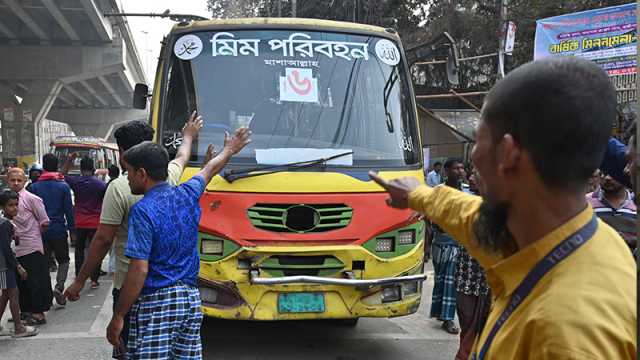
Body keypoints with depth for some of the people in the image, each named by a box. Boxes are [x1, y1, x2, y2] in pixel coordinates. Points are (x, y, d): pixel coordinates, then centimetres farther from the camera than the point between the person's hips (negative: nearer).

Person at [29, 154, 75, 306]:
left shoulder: (35, 187, 0)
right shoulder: (63, 186, -4)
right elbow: (69, 210, -5)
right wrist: (72, 231, 1)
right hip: (59, 230, -1)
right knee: (63, 260, 13)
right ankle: (59, 286, -7)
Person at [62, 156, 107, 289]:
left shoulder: (75, 182, -4)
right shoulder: (100, 184, -9)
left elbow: (63, 174, 15)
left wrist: (69, 159, 12)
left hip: (79, 223, 2)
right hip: (95, 223, -2)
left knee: (79, 250, 15)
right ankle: (94, 280, 3)